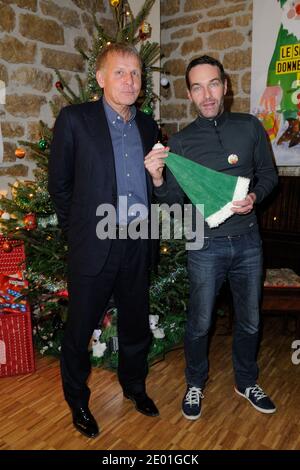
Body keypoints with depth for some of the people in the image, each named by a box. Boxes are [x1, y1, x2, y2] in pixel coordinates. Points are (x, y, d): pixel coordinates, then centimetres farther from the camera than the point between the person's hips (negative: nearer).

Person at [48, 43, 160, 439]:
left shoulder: (148, 126, 9)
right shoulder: (75, 119, -5)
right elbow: (59, 183, -1)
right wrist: (77, 228, 2)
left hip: (138, 243, 5)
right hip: (94, 244, -4)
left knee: (136, 324, 19)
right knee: (80, 328, 11)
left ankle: (134, 385, 44)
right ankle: (77, 401, 35)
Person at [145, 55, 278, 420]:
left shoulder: (250, 127, 0)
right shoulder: (180, 141, -3)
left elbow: (268, 174, 7)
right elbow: (175, 200, -3)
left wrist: (254, 197, -13)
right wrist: (158, 179, -23)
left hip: (248, 239, 2)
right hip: (206, 244, -2)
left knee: (250, 321, 17)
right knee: (199, 323, 10)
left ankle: (246, 382, 42)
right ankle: (195, 385, 36)